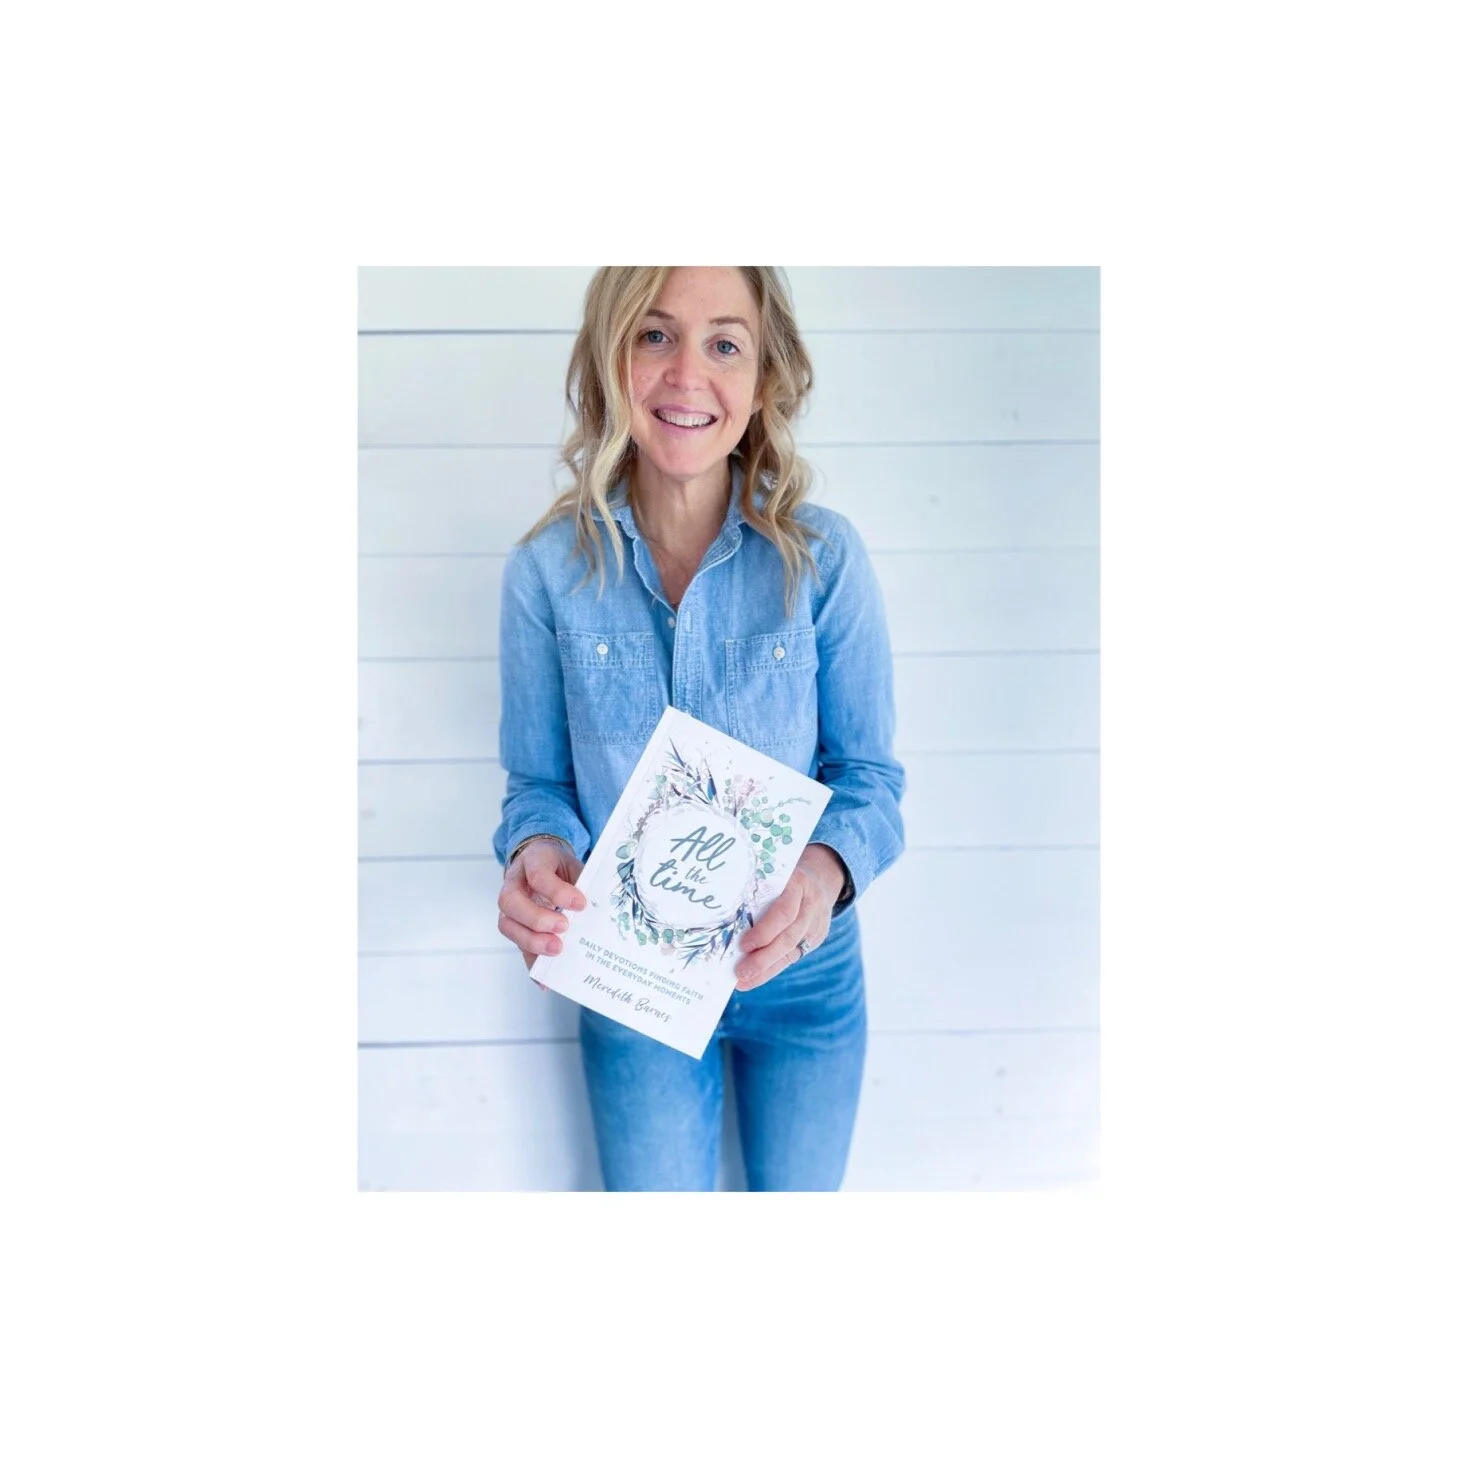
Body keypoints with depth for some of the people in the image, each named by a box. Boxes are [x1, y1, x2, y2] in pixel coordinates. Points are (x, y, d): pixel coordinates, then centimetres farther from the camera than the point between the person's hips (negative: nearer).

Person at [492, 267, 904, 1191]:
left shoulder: (824, 556, -13)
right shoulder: (548, 570, -11)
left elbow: (872, 774, -8)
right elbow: (538, 782, -2)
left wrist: (826, 871, -29)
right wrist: (536, 854, -25)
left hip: (802, 971, 0)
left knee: (799, 1193, 22)